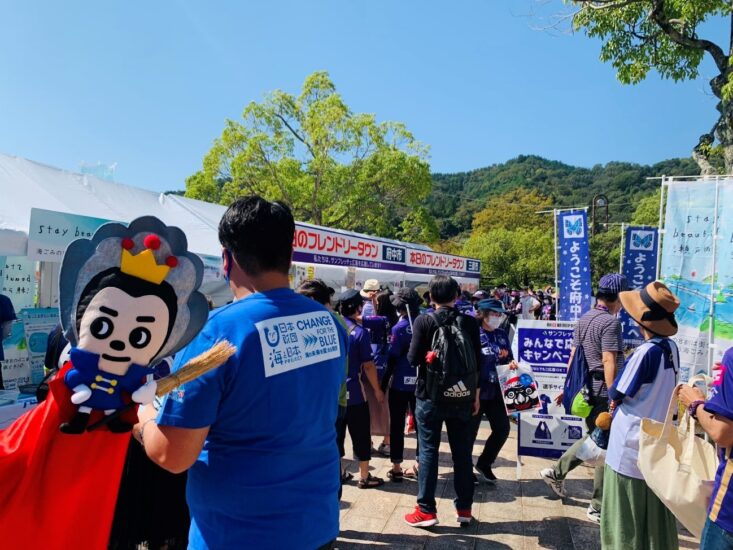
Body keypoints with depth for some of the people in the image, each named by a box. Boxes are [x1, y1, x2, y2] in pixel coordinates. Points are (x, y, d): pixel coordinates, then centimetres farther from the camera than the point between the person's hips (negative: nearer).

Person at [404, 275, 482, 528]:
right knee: (462, 453, 12)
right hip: (462, 397, 3)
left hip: (430, 396, -2)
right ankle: (464, 509, 22)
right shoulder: (470, 322, -2)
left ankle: (426, 510, 11)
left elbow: (413, 358, -11)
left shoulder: (423, 321, -10)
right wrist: (476, 394, 11)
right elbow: (478, 361, 1)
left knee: (428, 452, 6)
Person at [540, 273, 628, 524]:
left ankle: (557, 472, 27)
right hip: (602, 392, -9)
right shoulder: (611, 322, -15)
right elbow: (609, 363, -21)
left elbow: (573, 356, 14)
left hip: (585, 390, 9)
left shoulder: (583, 320, 11)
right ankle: (598, 508, 12)